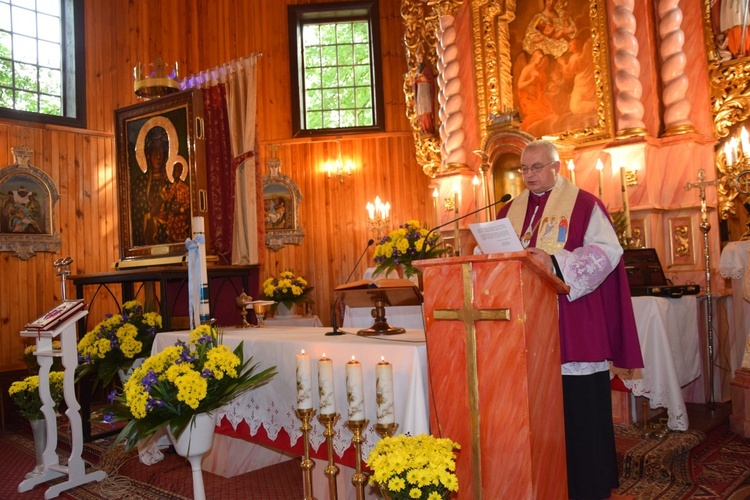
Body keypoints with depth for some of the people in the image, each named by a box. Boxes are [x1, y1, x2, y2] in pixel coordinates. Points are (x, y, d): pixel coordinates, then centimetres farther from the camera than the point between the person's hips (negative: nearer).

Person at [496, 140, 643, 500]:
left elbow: (608, 250, -11)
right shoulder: (510, 211, 15)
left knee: (579, 409, 2)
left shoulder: (583, 204, 0)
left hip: (574, 326, -4)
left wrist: (555, 263, -22)